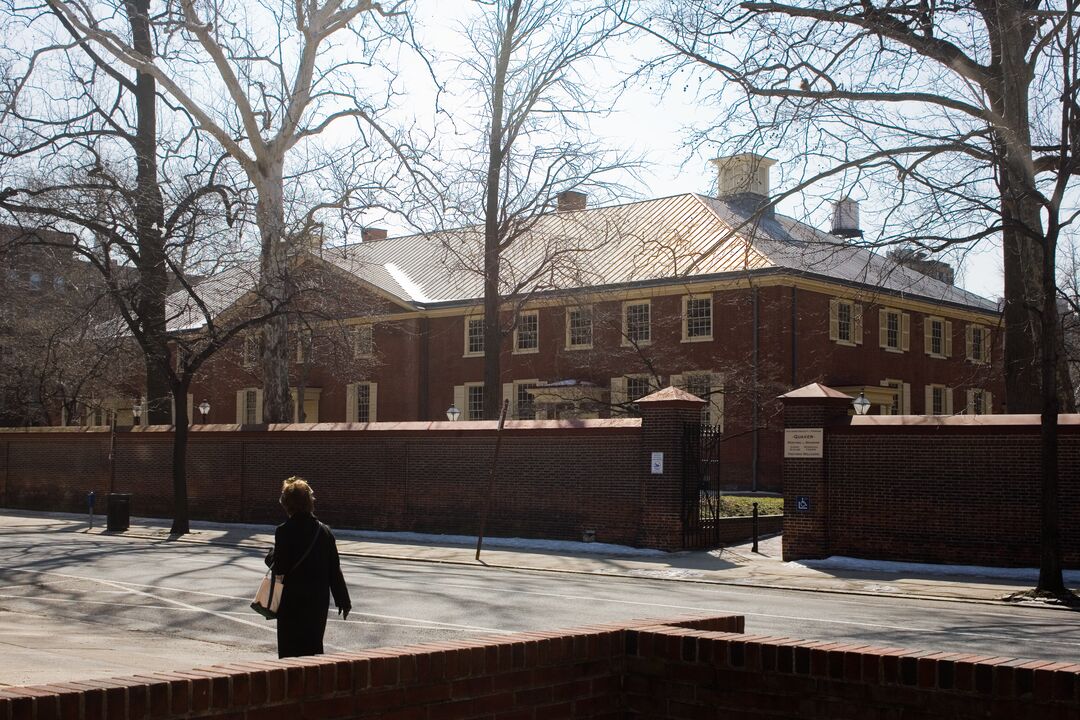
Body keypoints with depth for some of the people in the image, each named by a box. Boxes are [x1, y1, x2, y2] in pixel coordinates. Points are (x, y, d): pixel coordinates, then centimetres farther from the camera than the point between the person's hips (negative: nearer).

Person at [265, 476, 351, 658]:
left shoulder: (284, 531, -12)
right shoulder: (325, 532, 2)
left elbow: (279, 568, -14)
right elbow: (335, 570, 4)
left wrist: (270, 556, 8)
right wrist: (343, 601, 11)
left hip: (292, 603, -4)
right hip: (319, 602, 4)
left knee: (290, 651, 3)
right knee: (314, 648, 16)